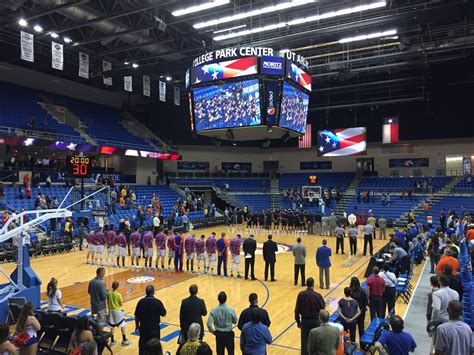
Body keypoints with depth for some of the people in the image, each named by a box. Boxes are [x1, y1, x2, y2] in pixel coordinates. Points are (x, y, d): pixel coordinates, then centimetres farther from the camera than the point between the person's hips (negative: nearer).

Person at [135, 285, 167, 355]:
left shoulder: (141, 302, -8)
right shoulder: (157, 302, -15)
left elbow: (136, 316, -1)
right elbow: (163, 314, -5)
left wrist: (137, 326, 13)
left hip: (143, 327, 3)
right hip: (154, 327, -2)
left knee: (142, 345, 17)